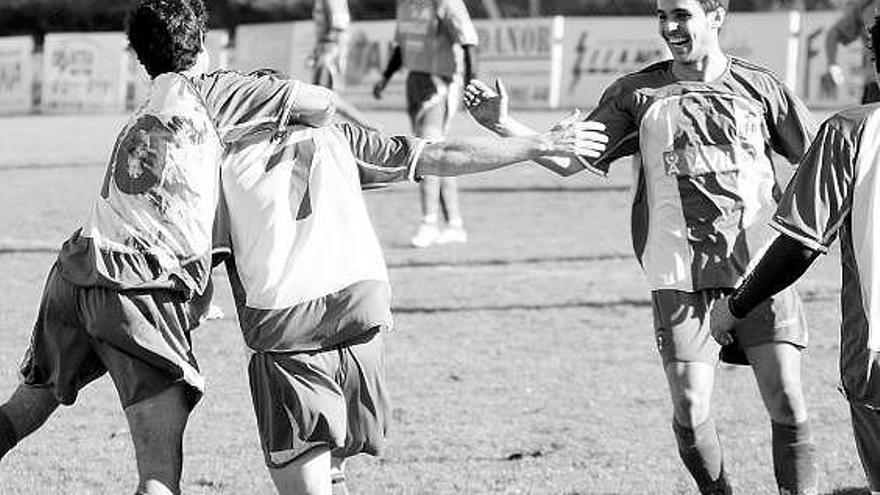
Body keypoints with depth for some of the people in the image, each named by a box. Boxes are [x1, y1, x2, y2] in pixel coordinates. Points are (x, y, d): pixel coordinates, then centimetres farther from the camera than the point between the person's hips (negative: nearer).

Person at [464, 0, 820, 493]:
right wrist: (504, 125, -10)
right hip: (681, 274, 0)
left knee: (787, 403, -7)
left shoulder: (759, 86, 5)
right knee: (690, 411, -8)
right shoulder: (637, 93, 5)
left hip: (761, 266, 0)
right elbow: (568, 160, 3)